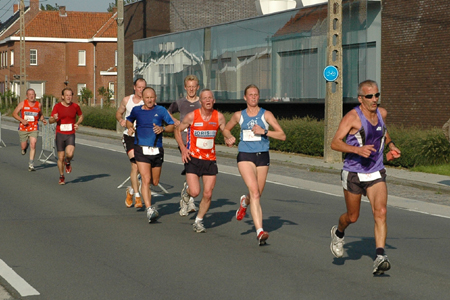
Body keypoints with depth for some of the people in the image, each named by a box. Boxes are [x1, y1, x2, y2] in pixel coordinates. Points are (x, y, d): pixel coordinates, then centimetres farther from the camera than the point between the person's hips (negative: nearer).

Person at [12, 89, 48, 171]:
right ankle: (24, 148, 47)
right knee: (23, 146, 7)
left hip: (34, 129, 0)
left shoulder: (39, 105, 3)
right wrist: (22, 120, -15)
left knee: (33, 144, -16)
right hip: (23, 128, 0)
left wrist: (43, 120, -2)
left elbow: (40, 115, 20)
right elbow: (14, 113, -1)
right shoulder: (22, 103, -4)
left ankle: (31, 164, -13)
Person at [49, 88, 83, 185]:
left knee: (70, 154, -22)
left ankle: (68, 163, 14)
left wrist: (77, 123, 1)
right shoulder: (57, 106, -2)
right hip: (60, 134, 0)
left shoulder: (75, 106, 2)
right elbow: (50, 121, 0)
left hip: (70, 135, 0)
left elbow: (81, 116, 21)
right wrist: (54, 119, -23)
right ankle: (61, 177, 21)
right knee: (61, 157, 2)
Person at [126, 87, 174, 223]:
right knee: (146, 180, -16)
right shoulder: (136, 110, 6)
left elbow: (172, 126, 3)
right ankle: (149, 209, -20)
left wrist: (162, 129, -16)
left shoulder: (161, 110, 3)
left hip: (157, 150, 2)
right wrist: (130, 127, 5)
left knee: (155, 182, 14)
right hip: (141, 150, -2)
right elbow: (129, 120, 26)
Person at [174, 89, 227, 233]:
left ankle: (198, 221, 18)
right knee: (195, 192, -13)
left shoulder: (219, 117, -3)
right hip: (193, 158, -3)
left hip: (210, 160, 3)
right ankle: (187, 188, 25)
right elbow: (178, 130, 3)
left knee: (208, 194, -1)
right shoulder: (192, 116, -10)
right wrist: (183, 148, -9)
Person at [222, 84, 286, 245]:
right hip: (245, 156, -1)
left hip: (262, 156, 1)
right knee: (254, 191, -20)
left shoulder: (266, 114, 2)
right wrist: (229, 138, 4)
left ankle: (244, 202, 49)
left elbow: (282, 135, -4)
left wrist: (264, 131, -16)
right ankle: (260, 231, -25)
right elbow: (226, 129, 25)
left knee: (257, 195, 10)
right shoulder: (239, 115, 7)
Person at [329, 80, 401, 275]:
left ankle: (380, 257, -21)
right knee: (352, 217, 11)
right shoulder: (352, 117, -15)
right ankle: (338, 232, 46)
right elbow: (335, 143, -22)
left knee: (380, 212, -17)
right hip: (353, 174, -3)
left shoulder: (382, 113, 3)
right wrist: (357, 149, -36)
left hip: (376, 174, 3)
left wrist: (391, 145, 12)